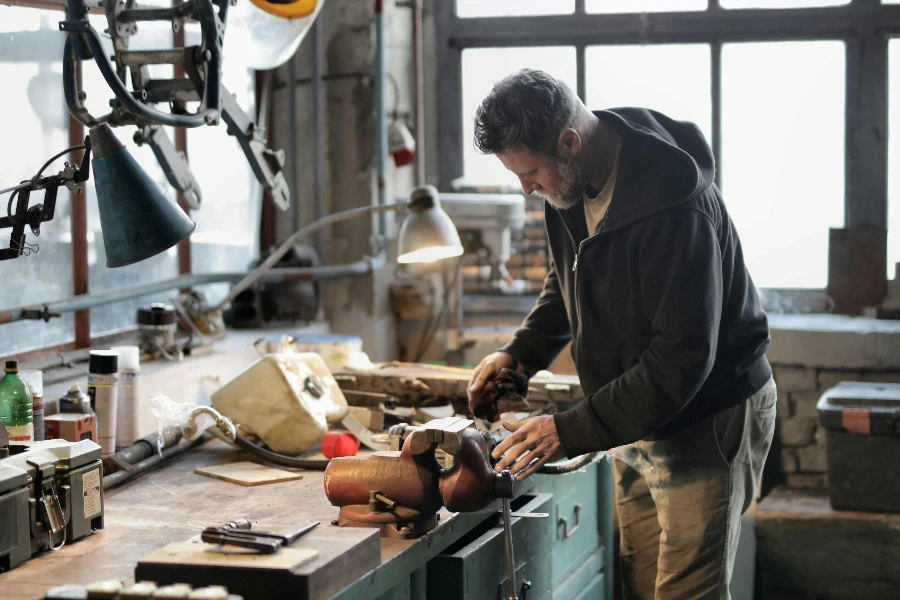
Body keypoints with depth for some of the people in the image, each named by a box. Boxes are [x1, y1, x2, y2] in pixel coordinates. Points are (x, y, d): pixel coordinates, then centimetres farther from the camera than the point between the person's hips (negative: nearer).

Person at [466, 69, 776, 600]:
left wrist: (570, 431, -28)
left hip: (708, 421, -8)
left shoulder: (674, 207, -30)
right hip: (640, 418, 8)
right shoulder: (574, 183, -2)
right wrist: (522, 352, 1)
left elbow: (683, 358, -30)